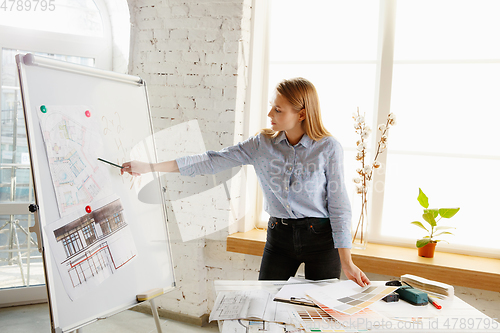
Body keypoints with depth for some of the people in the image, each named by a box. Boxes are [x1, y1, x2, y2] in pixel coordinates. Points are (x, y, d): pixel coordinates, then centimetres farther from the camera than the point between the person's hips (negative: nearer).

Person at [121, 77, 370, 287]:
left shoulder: (329, 148, -12)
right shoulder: (262, 144, -4)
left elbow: (339, 206, -8)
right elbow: (212, 161, -7)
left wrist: (347, 263, -10)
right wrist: (150, 167, -11)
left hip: (320, 238, -2)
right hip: (279, 236, 3)